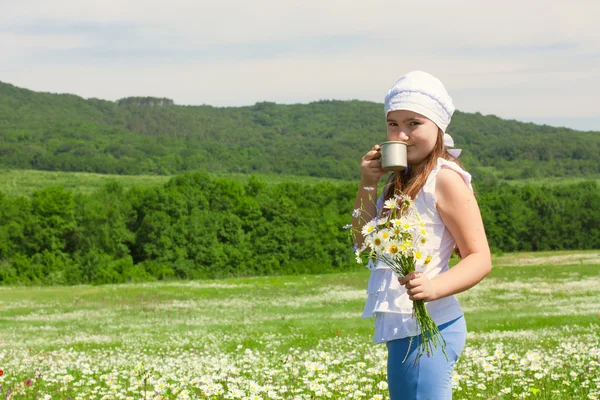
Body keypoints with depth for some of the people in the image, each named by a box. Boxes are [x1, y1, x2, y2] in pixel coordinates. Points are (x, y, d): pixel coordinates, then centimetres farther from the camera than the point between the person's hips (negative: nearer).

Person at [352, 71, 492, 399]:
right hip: (403, 329, 9)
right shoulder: (402, 180, 16)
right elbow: (363, 243, 15)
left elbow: (480, 258, -14)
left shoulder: (445, 178, -11)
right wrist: (368, 185, 3)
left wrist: (434, 287, -31)